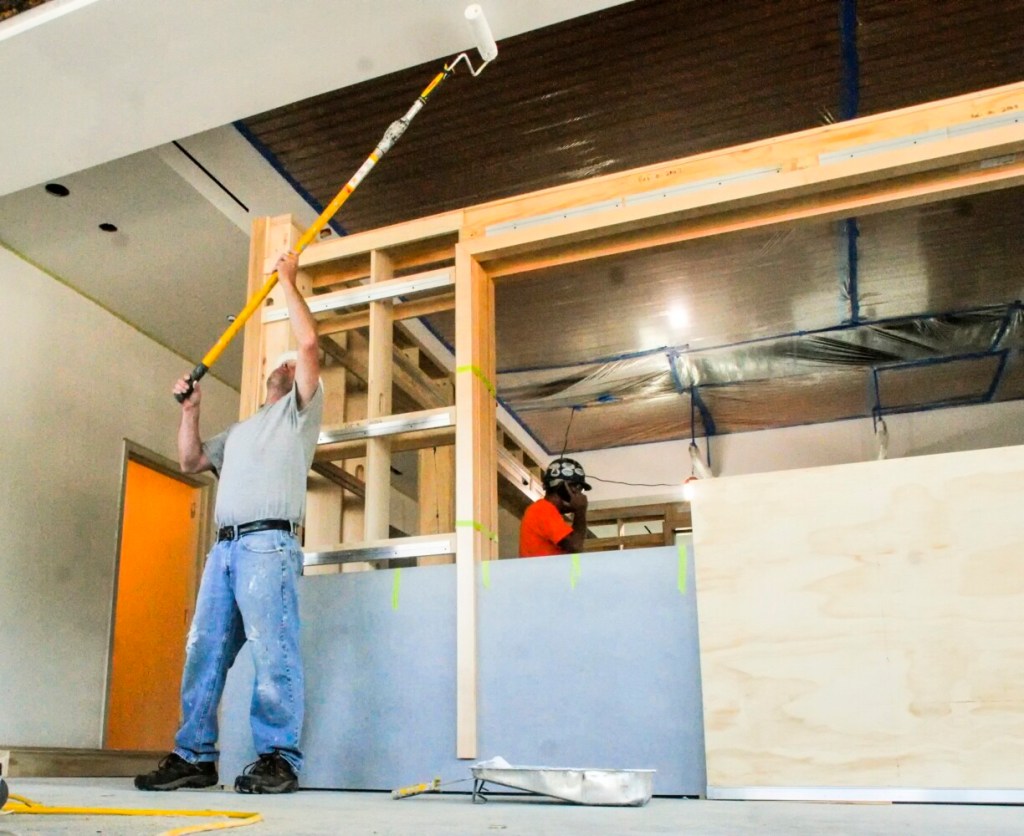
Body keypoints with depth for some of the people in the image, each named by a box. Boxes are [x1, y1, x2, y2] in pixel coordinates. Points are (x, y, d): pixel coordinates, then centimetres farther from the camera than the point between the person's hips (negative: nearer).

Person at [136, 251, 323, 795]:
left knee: (272, 652, -14)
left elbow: (309, 345, 0)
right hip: (224, 546, 7)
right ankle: (194, 756, 8)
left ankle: (278, 759, -13)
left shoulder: (299, 410, 13)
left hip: (268, 543, -7)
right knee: (204, 652, 3)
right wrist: (190, 410, 22)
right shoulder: (240, 430, 35)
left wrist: (288, 281, 7)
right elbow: (191, 461, 33)